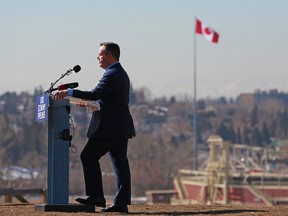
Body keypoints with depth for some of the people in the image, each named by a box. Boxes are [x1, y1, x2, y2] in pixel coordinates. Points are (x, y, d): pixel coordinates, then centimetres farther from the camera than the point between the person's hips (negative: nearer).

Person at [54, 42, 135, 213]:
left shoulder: (112, 75, -14)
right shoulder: (121, 73, 18)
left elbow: (95, 94, -23)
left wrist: (69, 92, -20)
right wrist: (93, 105, 11)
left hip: (109, 127, -10)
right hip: (121, 127, 10)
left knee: (88, 156, -4)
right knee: (120, 162, 6)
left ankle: (96, 197, -6)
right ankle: (121, 202, 4)